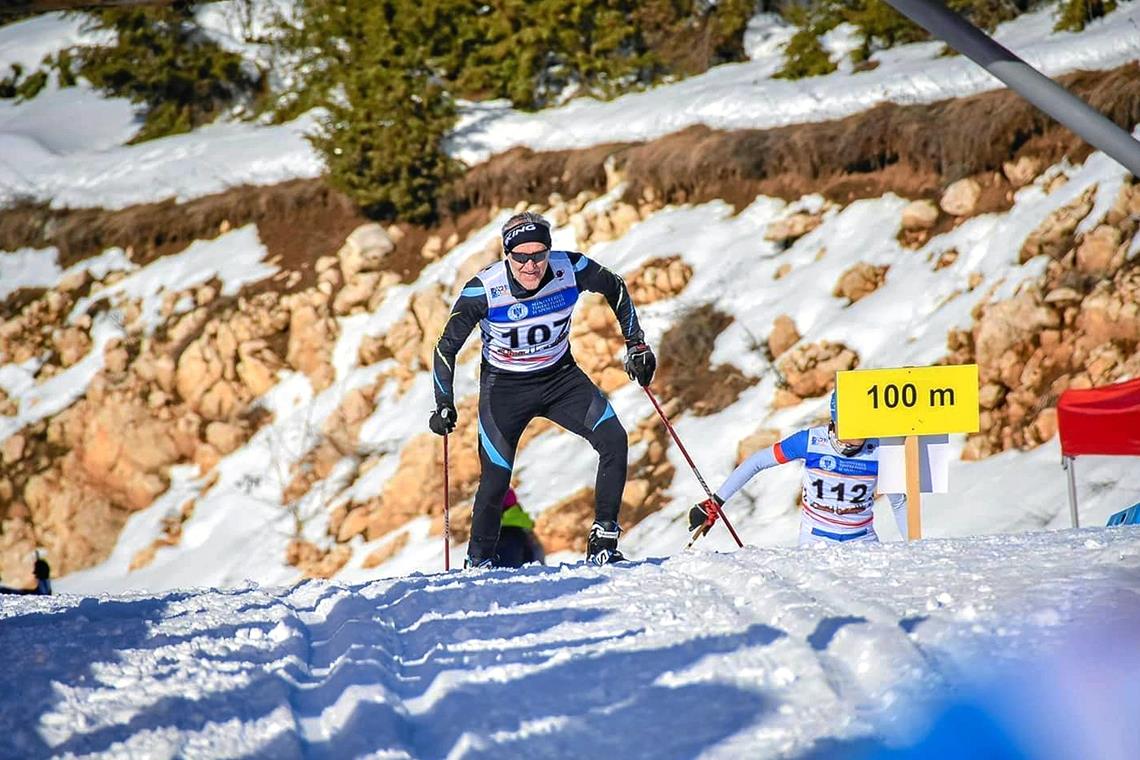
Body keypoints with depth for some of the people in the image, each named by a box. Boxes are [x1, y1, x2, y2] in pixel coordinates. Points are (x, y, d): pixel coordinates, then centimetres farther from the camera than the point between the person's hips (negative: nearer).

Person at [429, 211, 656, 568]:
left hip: (560, 377, 2)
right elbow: (447, 348, -11)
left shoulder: (571, 270, -20)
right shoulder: (483, 290, -24)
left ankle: (603, 540, -7)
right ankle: (479, 562, 14)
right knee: (496, 479, -8)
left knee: (614, 441, -16)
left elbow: (615, 289, 2)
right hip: (504, 387, -2)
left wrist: (636, 344, 1)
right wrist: (444, 404, -17)